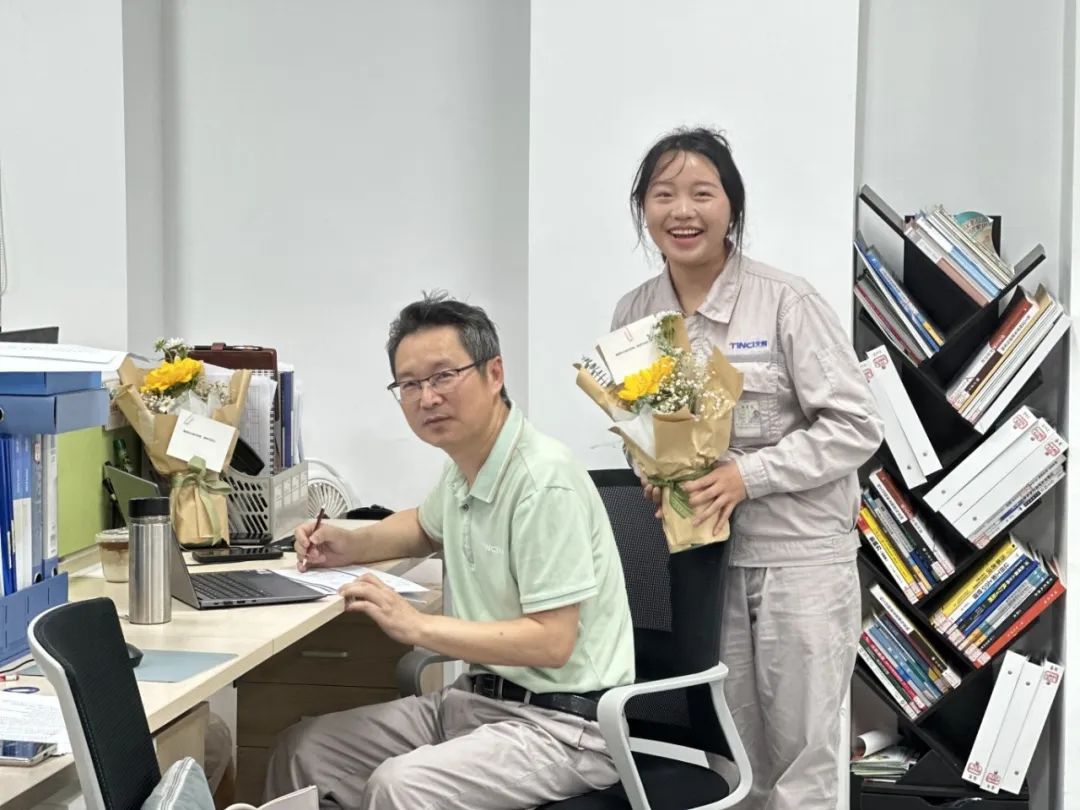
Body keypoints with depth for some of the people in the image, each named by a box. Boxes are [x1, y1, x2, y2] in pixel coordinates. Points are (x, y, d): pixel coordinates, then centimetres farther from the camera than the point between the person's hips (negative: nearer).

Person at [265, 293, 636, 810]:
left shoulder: (544, 481, -21)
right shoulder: (465, 464, 7)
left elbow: (551, 642, -24)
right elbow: (427, 526, 32)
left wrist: (417, 627, -21)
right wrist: (348, 546, 14)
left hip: (560, 723, -9)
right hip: (477, 699, 9)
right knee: (304, 751, 2)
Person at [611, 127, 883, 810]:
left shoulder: (786, 301, -12)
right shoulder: (635, 313, 3)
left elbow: (857, 425, -12)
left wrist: (748, 475, -21)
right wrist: (651, 470, -6)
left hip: (801, 553, -4)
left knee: (801, 753, 4)